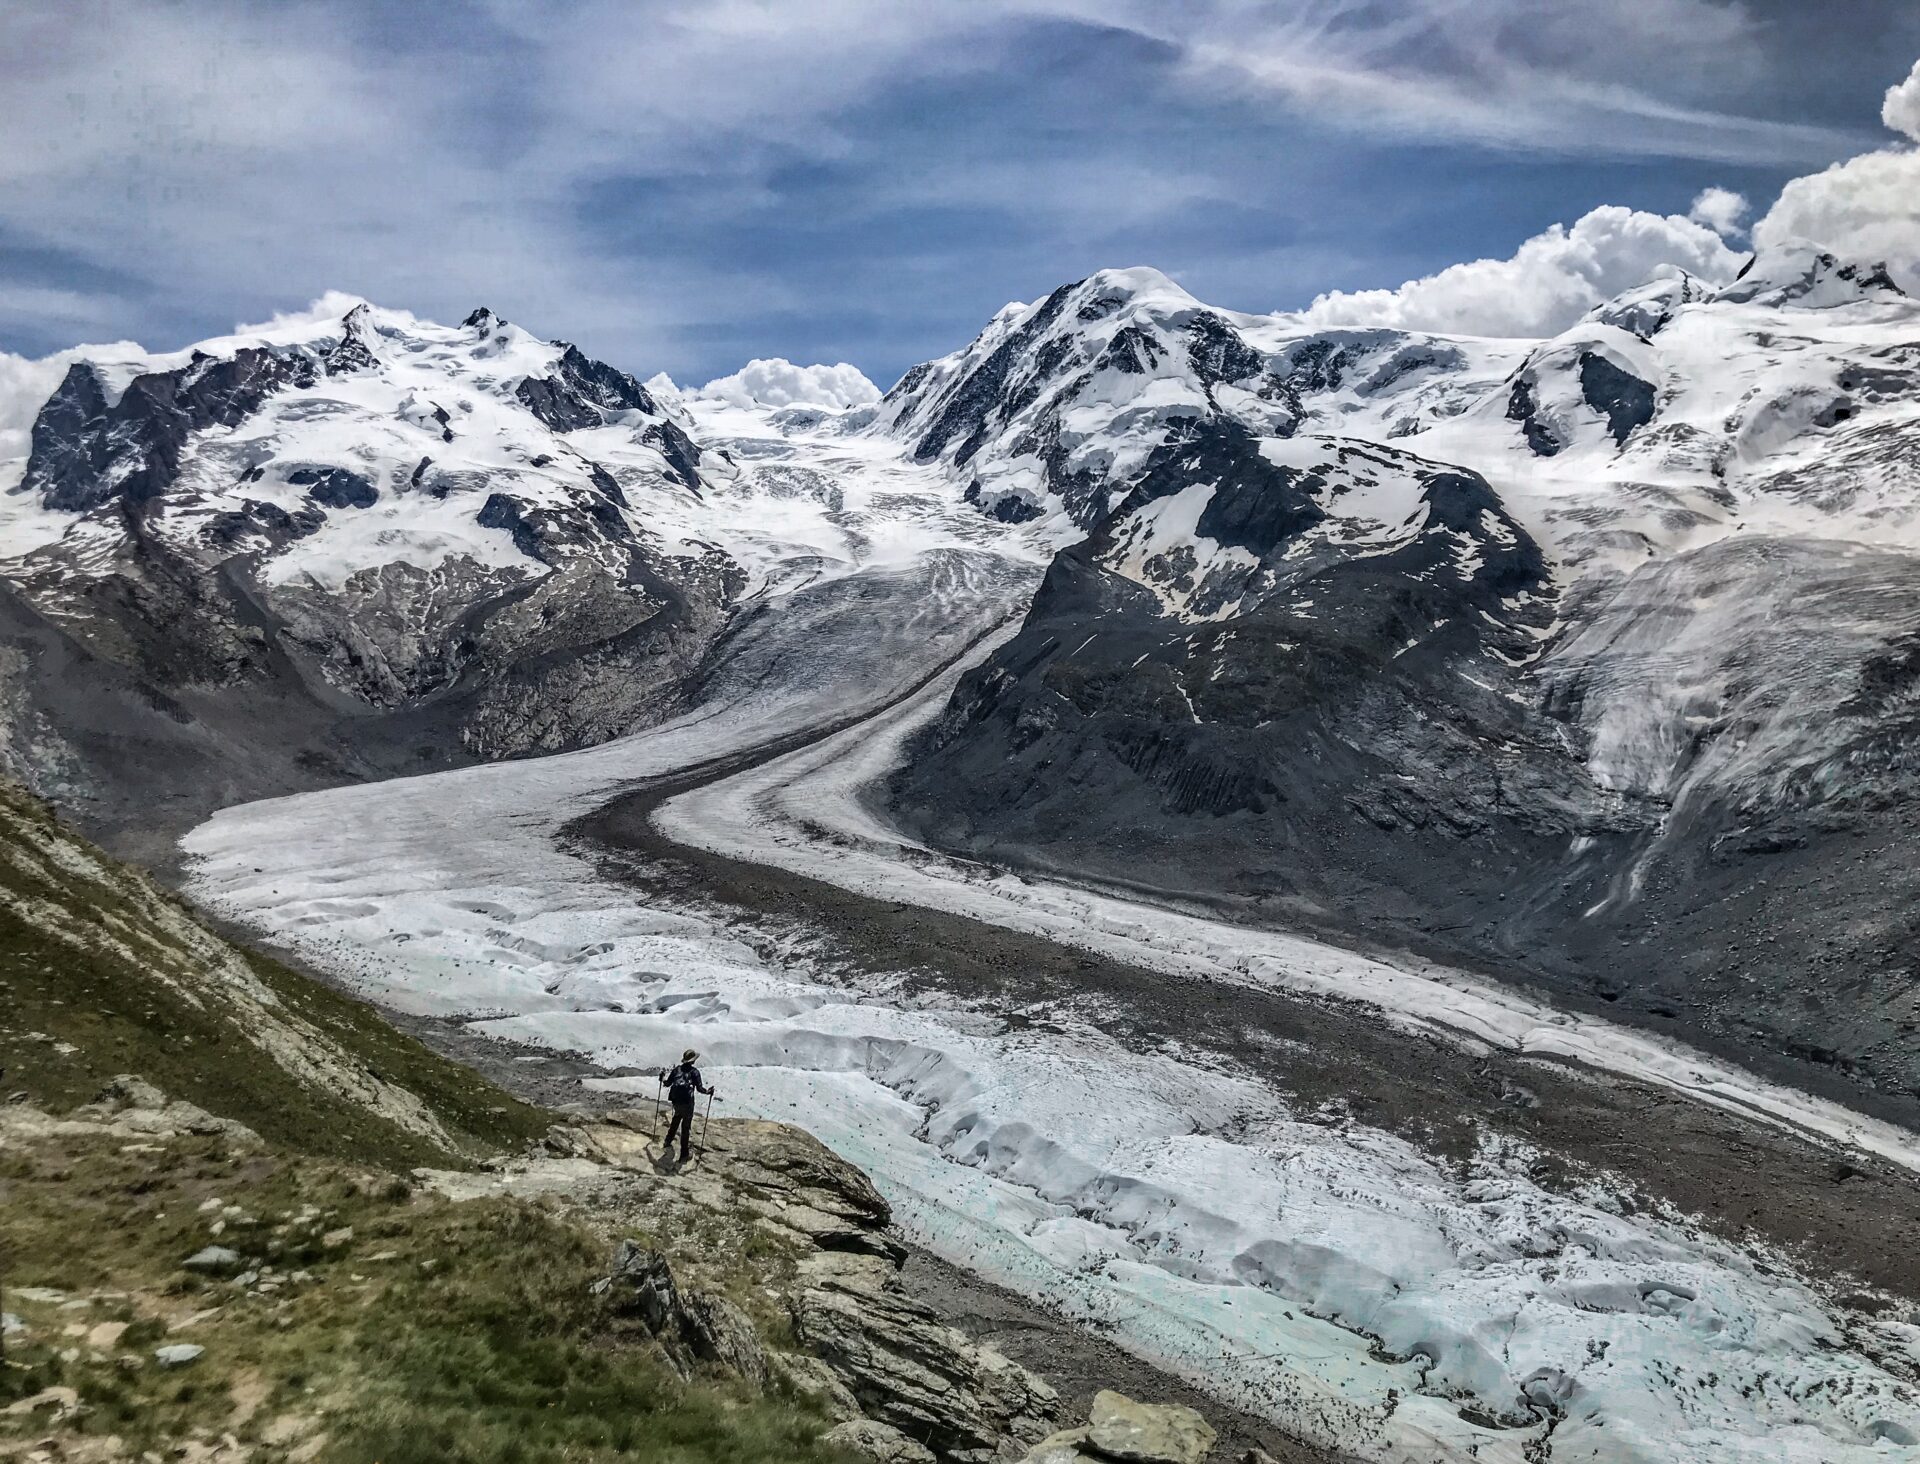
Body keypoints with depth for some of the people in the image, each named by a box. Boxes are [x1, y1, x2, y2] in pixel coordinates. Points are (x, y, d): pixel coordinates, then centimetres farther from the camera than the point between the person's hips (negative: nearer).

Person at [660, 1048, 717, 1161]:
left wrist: (663, 1078, 29)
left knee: (676, 1118, 32)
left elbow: (667, 1083, 9)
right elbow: (699, 1088, -13)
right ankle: (683, 1155, 6)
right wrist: (708, 1091, 4)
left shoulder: (676, 1069, 4)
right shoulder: (694, 1071, -6)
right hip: (687, 1102, -4)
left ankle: (668, 1142, 46)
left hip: (675, 1101, 4)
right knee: (686, 1128, 4)